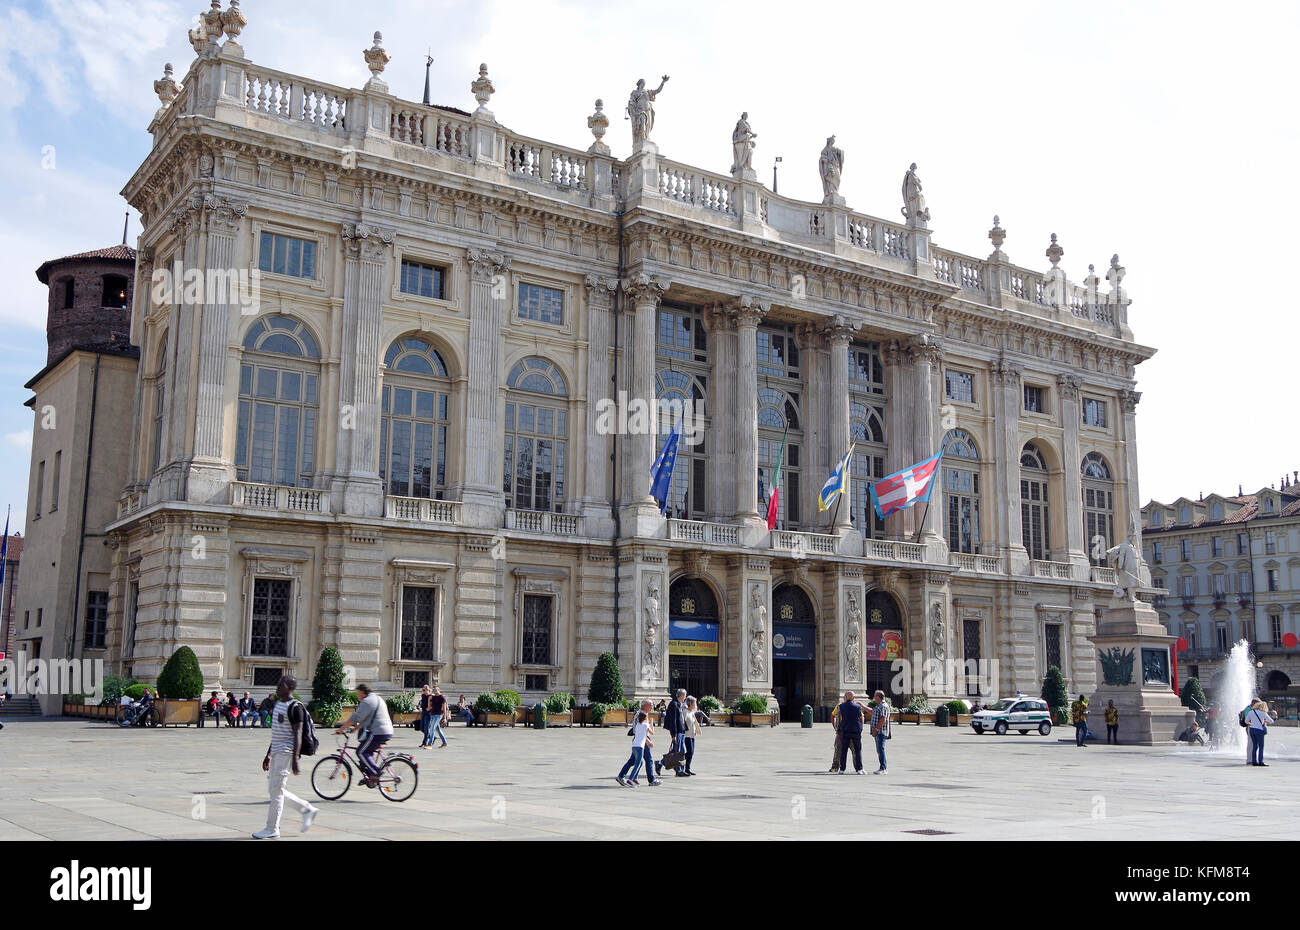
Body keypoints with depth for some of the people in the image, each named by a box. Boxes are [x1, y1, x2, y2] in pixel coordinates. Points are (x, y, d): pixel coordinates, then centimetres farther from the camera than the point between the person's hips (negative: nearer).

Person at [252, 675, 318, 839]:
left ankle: (272, 830, 3)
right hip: (276, 752, 10)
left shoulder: (295, 707, -12)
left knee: (276, 791, -6)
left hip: (286, 752, -10)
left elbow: (297, 734, -17)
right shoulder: (278, 704, 16)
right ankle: (308, 810, 21)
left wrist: (295, 758, -23)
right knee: (273, 789, 12)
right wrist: (268, 755, 22)